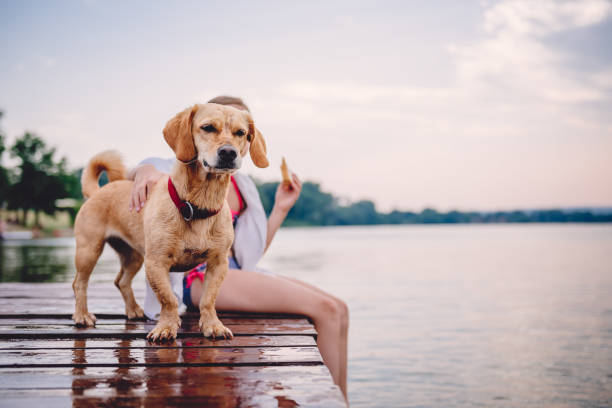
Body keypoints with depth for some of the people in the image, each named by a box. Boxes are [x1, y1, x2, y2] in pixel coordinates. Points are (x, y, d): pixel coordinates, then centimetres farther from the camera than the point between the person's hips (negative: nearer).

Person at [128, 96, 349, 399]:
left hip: (238, 273, 8)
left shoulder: (242, 184, 21)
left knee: (339, 311, -9)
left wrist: (281, 209, 11)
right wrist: (144, 170, -24)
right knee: (325, 310, -20)